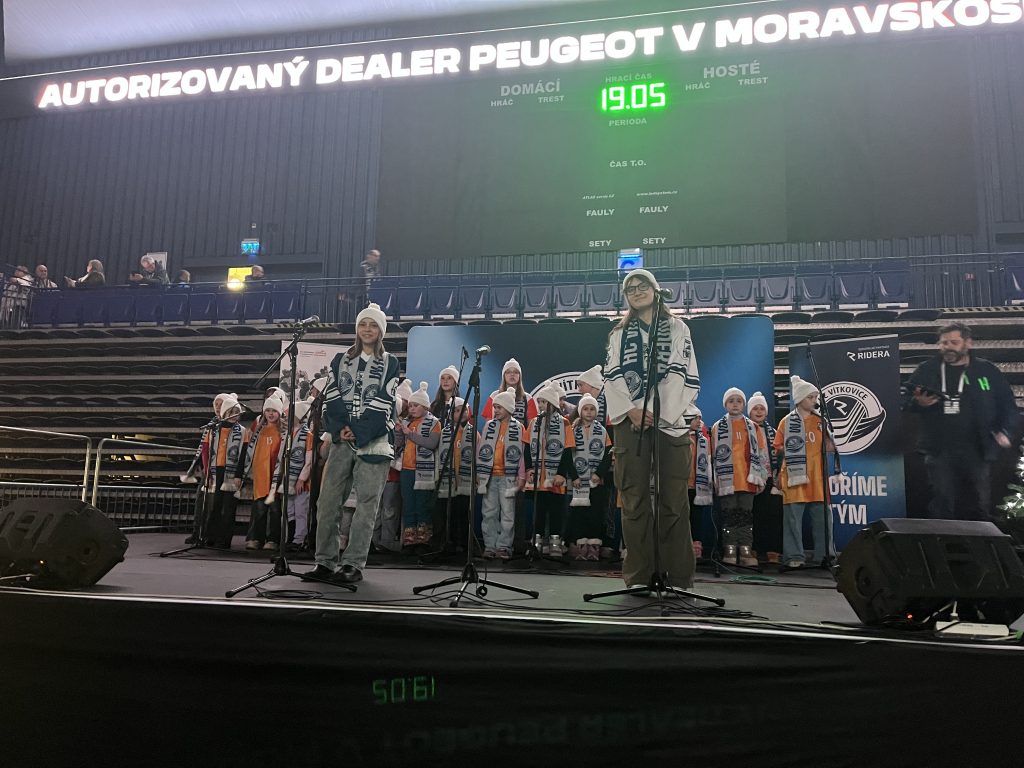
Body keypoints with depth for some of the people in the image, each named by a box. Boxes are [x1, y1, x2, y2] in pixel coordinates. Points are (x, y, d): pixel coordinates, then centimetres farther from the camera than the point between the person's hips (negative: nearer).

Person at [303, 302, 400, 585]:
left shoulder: (390, 363, 7)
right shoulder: (340, 360, 15)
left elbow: (383, 405, -3)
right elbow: (331, 398, 6)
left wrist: (357, 433, -11)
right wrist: (340, 428, -10)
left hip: (373, 442, -3)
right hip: (342, 439, 3)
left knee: (366, 505, -4)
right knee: (328, 502, 0)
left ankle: (353, 565, 1)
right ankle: (325, 562, 7)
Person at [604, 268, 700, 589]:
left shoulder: (677, 329, 15)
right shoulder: (619, 334, 19)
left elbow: (687, 375, 4)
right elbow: (612, 376, 8)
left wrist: (664, 412, -9)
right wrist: (630, 410, -10)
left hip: (671, 420, -1)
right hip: (630, 420, 1)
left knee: (674, 499, -5)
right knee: (634, 499, -2)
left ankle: (679, 577, -1)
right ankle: (638, 577, 2)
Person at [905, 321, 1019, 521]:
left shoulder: (987, 370, 6)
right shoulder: (926, 370, 6)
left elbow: (1007, 403, 7)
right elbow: (906, 402, 8)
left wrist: (1005, 431, -8)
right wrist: (918, 403, -14)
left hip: (977, 451, 1)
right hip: (939, 451, 0)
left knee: (979, 505, 9)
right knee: (942, 506, 1)